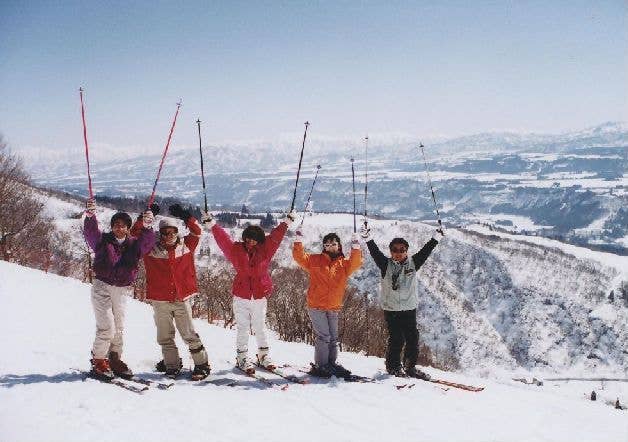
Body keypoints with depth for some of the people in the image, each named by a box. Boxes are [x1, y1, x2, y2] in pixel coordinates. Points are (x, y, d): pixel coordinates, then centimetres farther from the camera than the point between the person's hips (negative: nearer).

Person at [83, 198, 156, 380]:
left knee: (119, 328, 12)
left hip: (122, 290, 4)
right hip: (102, 287, -4)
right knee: (107, 327, -10)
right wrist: (90, 216, -39)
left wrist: (146, 227, -35)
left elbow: (147, 243, -15)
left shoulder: (134, 244, 4)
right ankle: (98, 361, 4)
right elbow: (90, 233, -19)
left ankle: (115, 360, 27)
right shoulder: (103, 240, -1)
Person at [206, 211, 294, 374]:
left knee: (260, 327, 10)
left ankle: (264, 355, 23)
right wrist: (211, 223, 1)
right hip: (241, 296, -1)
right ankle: (242, 358, 12)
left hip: (260, 296, 1)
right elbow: (222, 237, 3)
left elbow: (276, 236, 7)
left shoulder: (265, 250, 2)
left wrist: (288, 221, 9)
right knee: (242, 328, 4)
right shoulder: (236, 249, 0)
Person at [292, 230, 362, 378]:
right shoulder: (316, 260, 3)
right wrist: (299, 241, -16)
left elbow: (356, 263, -9)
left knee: (333, 337, 12)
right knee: (323, 337, -6)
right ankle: (320, 366, 3)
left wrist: (356, 248, -22)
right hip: (316, 306, -4)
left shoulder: (344, 263, 9)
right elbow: (300, 257, -5)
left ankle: (332, 363, 25)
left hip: (334, 307, 4)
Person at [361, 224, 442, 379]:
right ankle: (393, 366, 15)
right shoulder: (386, 265, 0)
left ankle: (410, 367, 19)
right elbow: (375, 252, -10)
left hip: (409, 308, 3)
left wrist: (436, 238, 3)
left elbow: (425, 251, 7)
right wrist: (367, 239, -21)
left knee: (413, 338, 4)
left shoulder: (413, 263, 7)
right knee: (396, 339, -3)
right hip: (391, 309, -3)